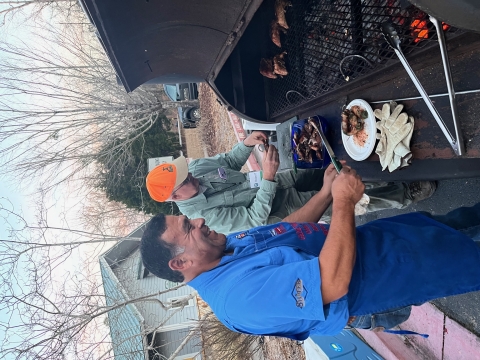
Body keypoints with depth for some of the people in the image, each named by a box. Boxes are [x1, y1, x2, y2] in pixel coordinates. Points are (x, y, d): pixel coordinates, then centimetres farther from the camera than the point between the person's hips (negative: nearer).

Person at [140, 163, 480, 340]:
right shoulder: (238, 292, -34)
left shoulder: (230, 248, -3)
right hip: (368, 282, -7)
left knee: (443, 223, 20)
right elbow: (333, 282, -39)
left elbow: (288, 230, 5)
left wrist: (327, 192, -5)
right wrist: (344, 201, -31)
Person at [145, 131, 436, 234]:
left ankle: (376, 182, 23)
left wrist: (247, 144, -13)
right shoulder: (202, 214, -24)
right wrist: (268, 178, -33)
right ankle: (404, 196, 14)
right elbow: (255, 219, -25)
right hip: (276, 210, -6)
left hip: (280, 181, 6)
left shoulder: (194, 166, -7)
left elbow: (229, 162, 7)